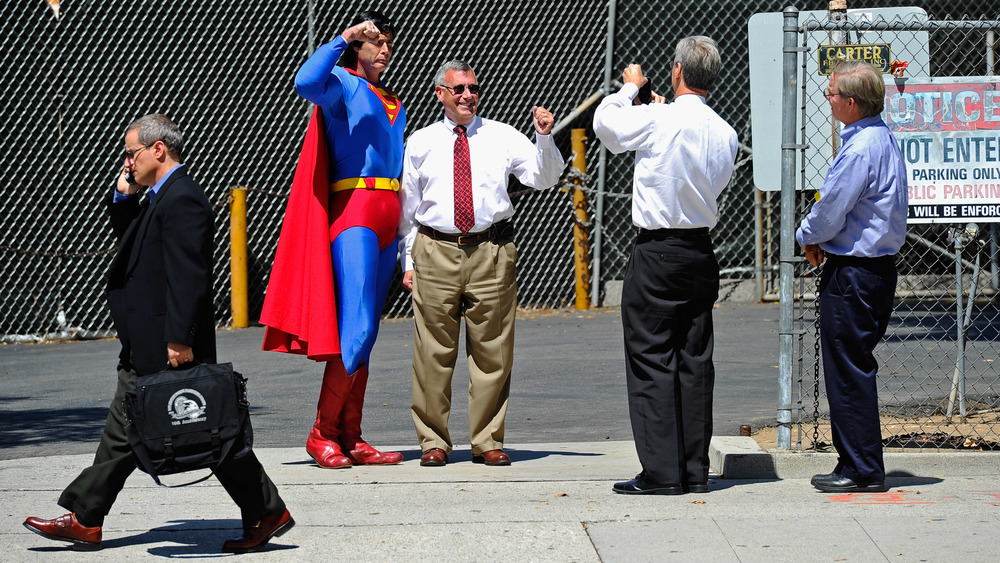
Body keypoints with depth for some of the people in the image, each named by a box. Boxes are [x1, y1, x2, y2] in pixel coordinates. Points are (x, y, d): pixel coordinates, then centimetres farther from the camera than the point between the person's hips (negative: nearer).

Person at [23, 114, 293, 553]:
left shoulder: (183, 200, -17)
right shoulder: (160, 197, 15)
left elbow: (188, 276, -23)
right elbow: (130, 242, 29)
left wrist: (179, 341, -26)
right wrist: (123, 196, 14)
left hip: (172, 348, -10)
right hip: (146, 349, 10)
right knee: (122, 432, 10)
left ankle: (268, 513, 5)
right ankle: (85, 520, 13)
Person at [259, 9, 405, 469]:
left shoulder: (394, 105, 24)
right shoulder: (342, 83, 0)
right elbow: (306, 83, -25)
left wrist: (406, 237, 19)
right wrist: (342, 38, -19)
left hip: (387, 215, 8)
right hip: (353, 210, -8)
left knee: (365, 334, 6)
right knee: (357, 328, -16)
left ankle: (351, 439, 6)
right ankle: (322, 434, -10)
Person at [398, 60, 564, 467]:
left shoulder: (502, 137, 9)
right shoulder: (420, 143, 10)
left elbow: (543, 178, 2)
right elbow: (406, 207, 13)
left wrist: (544, 137, -15)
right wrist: (408, 261, 7)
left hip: (491, 252, 0)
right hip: (436, 252, 0)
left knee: (492, 351, 2)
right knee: (434, 353, 0)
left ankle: (487, 441, 11)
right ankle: (433, 441, 9)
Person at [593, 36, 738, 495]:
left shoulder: (657, 120, -14)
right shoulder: (724, 133, 3)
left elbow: (605, 121, 3)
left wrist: (630, 87, 23)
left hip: (657, 253, -6)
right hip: (702, 252, 6)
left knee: (651, 359, -2)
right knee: (695, 362, 9)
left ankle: (661, 472, -5)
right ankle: (696, 471, 11)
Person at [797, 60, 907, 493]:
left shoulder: (859, 150, -20)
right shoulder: (884, 140, 12)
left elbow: (830, 211, -17)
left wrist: (807, 237, 3)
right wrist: (821, 241, 8)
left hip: (852, 275, -10)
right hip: (878, 266, 10)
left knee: (849, 372, -4)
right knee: (854, 370, 15)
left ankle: (862, 469, -1)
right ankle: (859, 463, 20)